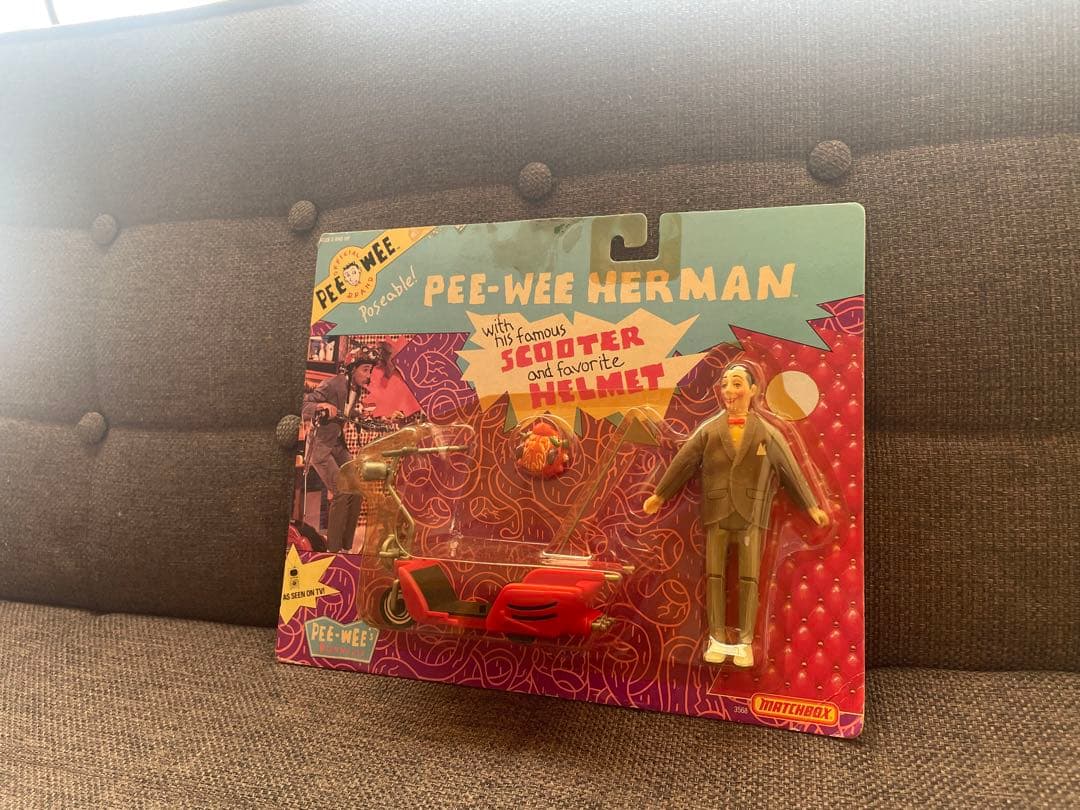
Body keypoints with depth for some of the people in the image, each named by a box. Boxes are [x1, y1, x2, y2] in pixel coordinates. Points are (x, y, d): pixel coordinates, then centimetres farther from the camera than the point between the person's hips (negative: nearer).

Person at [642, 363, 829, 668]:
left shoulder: (768, 434, 2)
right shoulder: (708, 430, 2)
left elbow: (791, 472, 8)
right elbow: (682, 464, 7)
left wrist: (812, 507, 12)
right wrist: (659, 495, 12)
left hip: (750, 516, -1)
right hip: (716, 514, 1)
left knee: (749, 578, 1)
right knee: (714, 575, 3)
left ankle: (745, 642, 10)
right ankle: (717, 639, 11)